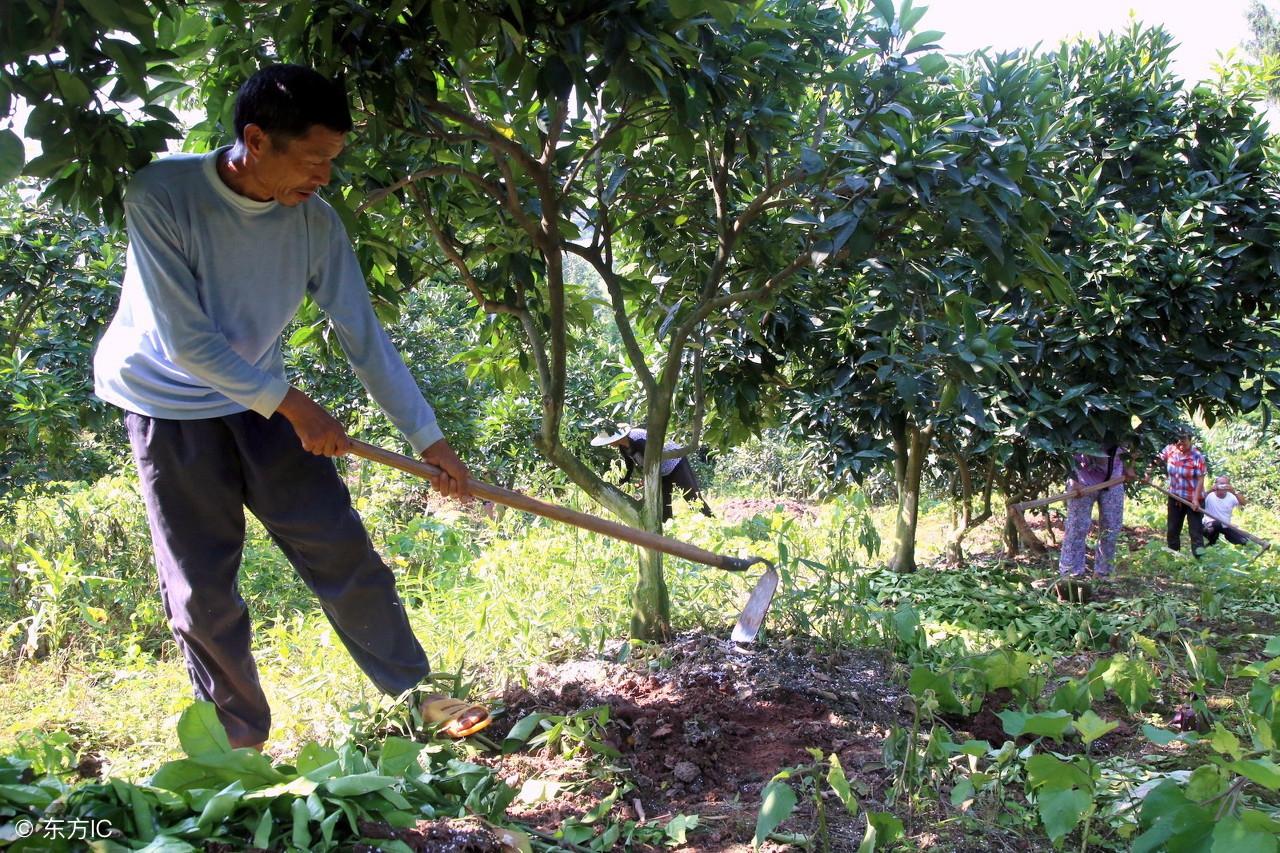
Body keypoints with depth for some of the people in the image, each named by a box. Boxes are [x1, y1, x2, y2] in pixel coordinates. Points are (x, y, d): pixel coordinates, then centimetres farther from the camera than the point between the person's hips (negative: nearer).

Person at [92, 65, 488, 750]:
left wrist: (428, 437, -8)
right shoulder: (160, 196, -25)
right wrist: (293, 405, -20)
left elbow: (364, 336, -8)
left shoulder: (316, 221, -13)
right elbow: (188, 343, -24)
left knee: (343, 549, 1)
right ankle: (240, 741, 19)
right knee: (201, 589, 1)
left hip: (262, 400, 3)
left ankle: (416, 694, 14)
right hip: (170, 405, -3)